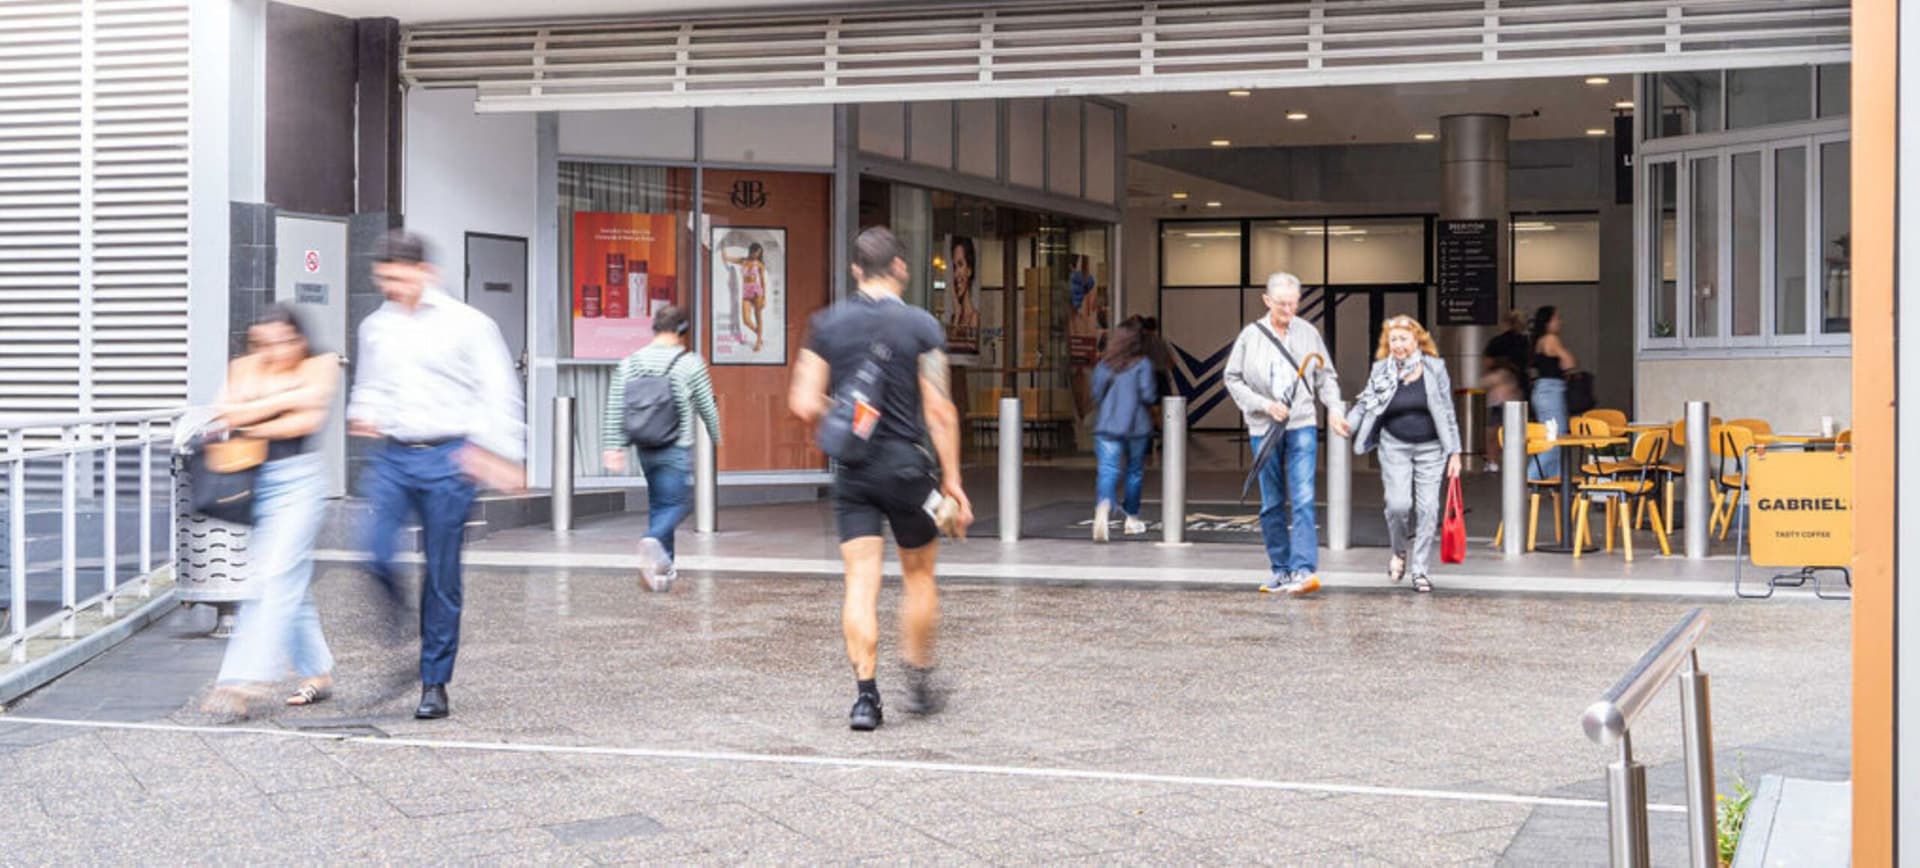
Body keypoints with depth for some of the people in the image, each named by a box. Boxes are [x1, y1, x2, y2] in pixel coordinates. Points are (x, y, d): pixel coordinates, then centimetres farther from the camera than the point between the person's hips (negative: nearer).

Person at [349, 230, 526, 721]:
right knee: (375, 556, -17)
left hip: (446, 459, -4)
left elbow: (499, 392, -2)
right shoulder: (376, 327, 13)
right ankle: (394, 607, 15)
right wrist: (363, 415, 5)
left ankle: (435, 682, 11)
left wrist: (499, 455, -11)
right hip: (392, 456, 4)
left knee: (442, 575, 1)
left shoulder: (465, 324, -2)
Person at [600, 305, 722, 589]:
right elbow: (707, 405, -1)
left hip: (646, 448, 5)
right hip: (678, 449, -5)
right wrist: (716, 437, 16)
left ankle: (662, 565, 18)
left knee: (658, 503, 16)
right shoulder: (690, 363, -7)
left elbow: (614, 408, 1)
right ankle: (654, 541, -27)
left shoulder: (630, 362, 4)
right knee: (679, 503, 0)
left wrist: (613, 446, 5)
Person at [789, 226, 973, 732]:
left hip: (851, 471, 2)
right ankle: (919, 684, 20)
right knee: (919, 576, 14)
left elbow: (804, 405, -1)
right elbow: (939, 411, -8)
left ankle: (865, 694, -6)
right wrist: (952, 480, -4)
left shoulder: (826, 325, 3)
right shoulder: (920, 325, -5)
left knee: (860, 582, 1)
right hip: (907, 463, -2)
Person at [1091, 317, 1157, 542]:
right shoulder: (1142, 365, -5)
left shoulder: (1104, 366, 4)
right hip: (1136, 426, -1)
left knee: (1108, 471, -8)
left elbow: (1096, 395, 6)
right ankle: (1131, 519, 26)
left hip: (1107, 426, 1)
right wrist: (1152, 401, 11)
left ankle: (1103, 506, -38)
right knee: (1134, 471, 16)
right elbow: (1147, 395, -11)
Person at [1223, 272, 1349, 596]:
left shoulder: (1308, 333, 5)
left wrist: (1334, 409, -3)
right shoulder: (1251, 335, 1)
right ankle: (1281, 571, 16)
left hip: (1302, 425, -1)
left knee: (1303, 499, -13)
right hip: (1264, 429, 1)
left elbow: (1326, 376, 13)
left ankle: (1305, 570, -20)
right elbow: (1233, 379, 3)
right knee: (1272, 503, 7)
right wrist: (1265, 405, -9)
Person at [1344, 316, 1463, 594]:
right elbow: (1365, 404, 8)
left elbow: (1447, 412, 5)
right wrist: (1347, 423, -11)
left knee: (1428, 508, -4)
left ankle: (1420, 570, 8)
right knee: (1398, 504, -14)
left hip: (1430, 448, 0)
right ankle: (1400, 550, 17)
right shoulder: (1381, 371, 3)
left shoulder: (1434, 368, 2)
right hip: (1395, 447, 0)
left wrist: (1454, 452, 3)